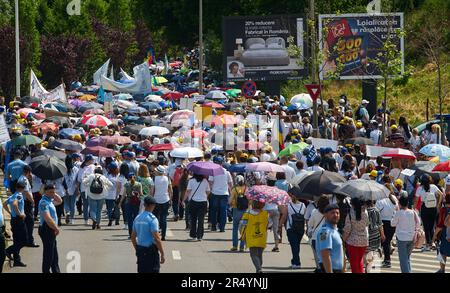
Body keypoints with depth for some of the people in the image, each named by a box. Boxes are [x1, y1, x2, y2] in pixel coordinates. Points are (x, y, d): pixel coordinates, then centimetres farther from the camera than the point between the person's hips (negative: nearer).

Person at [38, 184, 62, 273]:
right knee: (48, 253, -5)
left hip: (51, 230, 10)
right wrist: (56, 228, -21)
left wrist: (55, 195, 12)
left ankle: (56, 271, 27)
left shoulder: (50, 201, 12)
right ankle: (46, 271, 0)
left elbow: (59, 201, 32)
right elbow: (47, 218, -29)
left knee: (54, 253, 18)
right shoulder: (44, 202, -19)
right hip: (47, 230, -10)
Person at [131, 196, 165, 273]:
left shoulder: (137, 218, 8)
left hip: (140, 250, 7)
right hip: (151, 250, -7)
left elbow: (133, 237, 14)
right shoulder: (152, 219, -14)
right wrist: (162, 254, -13)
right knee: (152, 272, -3)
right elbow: (156, 238, -18)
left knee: (141, 271, 12)